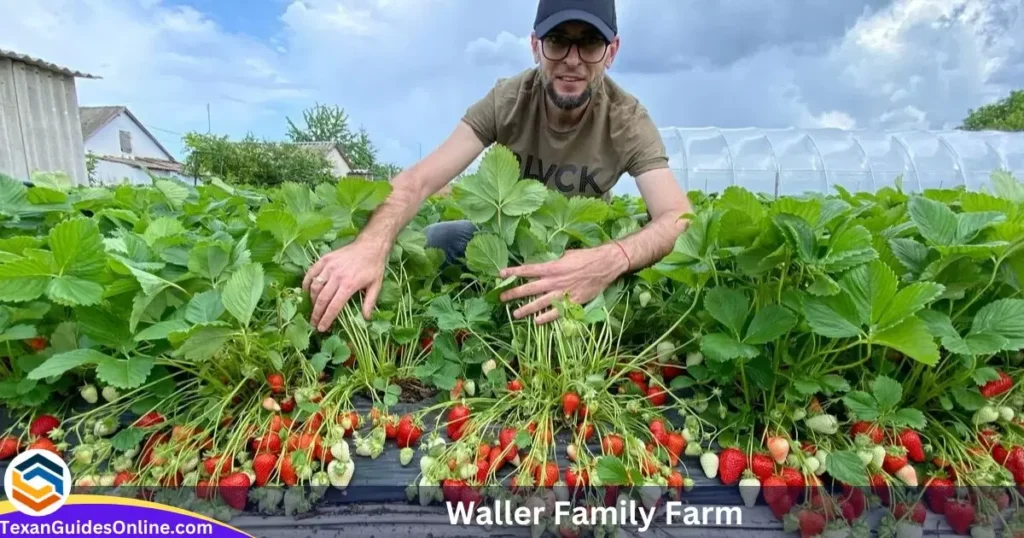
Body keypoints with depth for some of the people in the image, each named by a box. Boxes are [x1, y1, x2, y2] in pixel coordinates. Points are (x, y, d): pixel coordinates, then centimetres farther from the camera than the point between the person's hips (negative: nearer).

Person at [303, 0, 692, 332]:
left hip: (581, 249, 0)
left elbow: (679, 217, -33)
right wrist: (372, 243, -52)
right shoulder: (505, 102, -19)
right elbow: (422, 178, -31)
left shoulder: (628, 121, -21)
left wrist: (614, 258, -56)